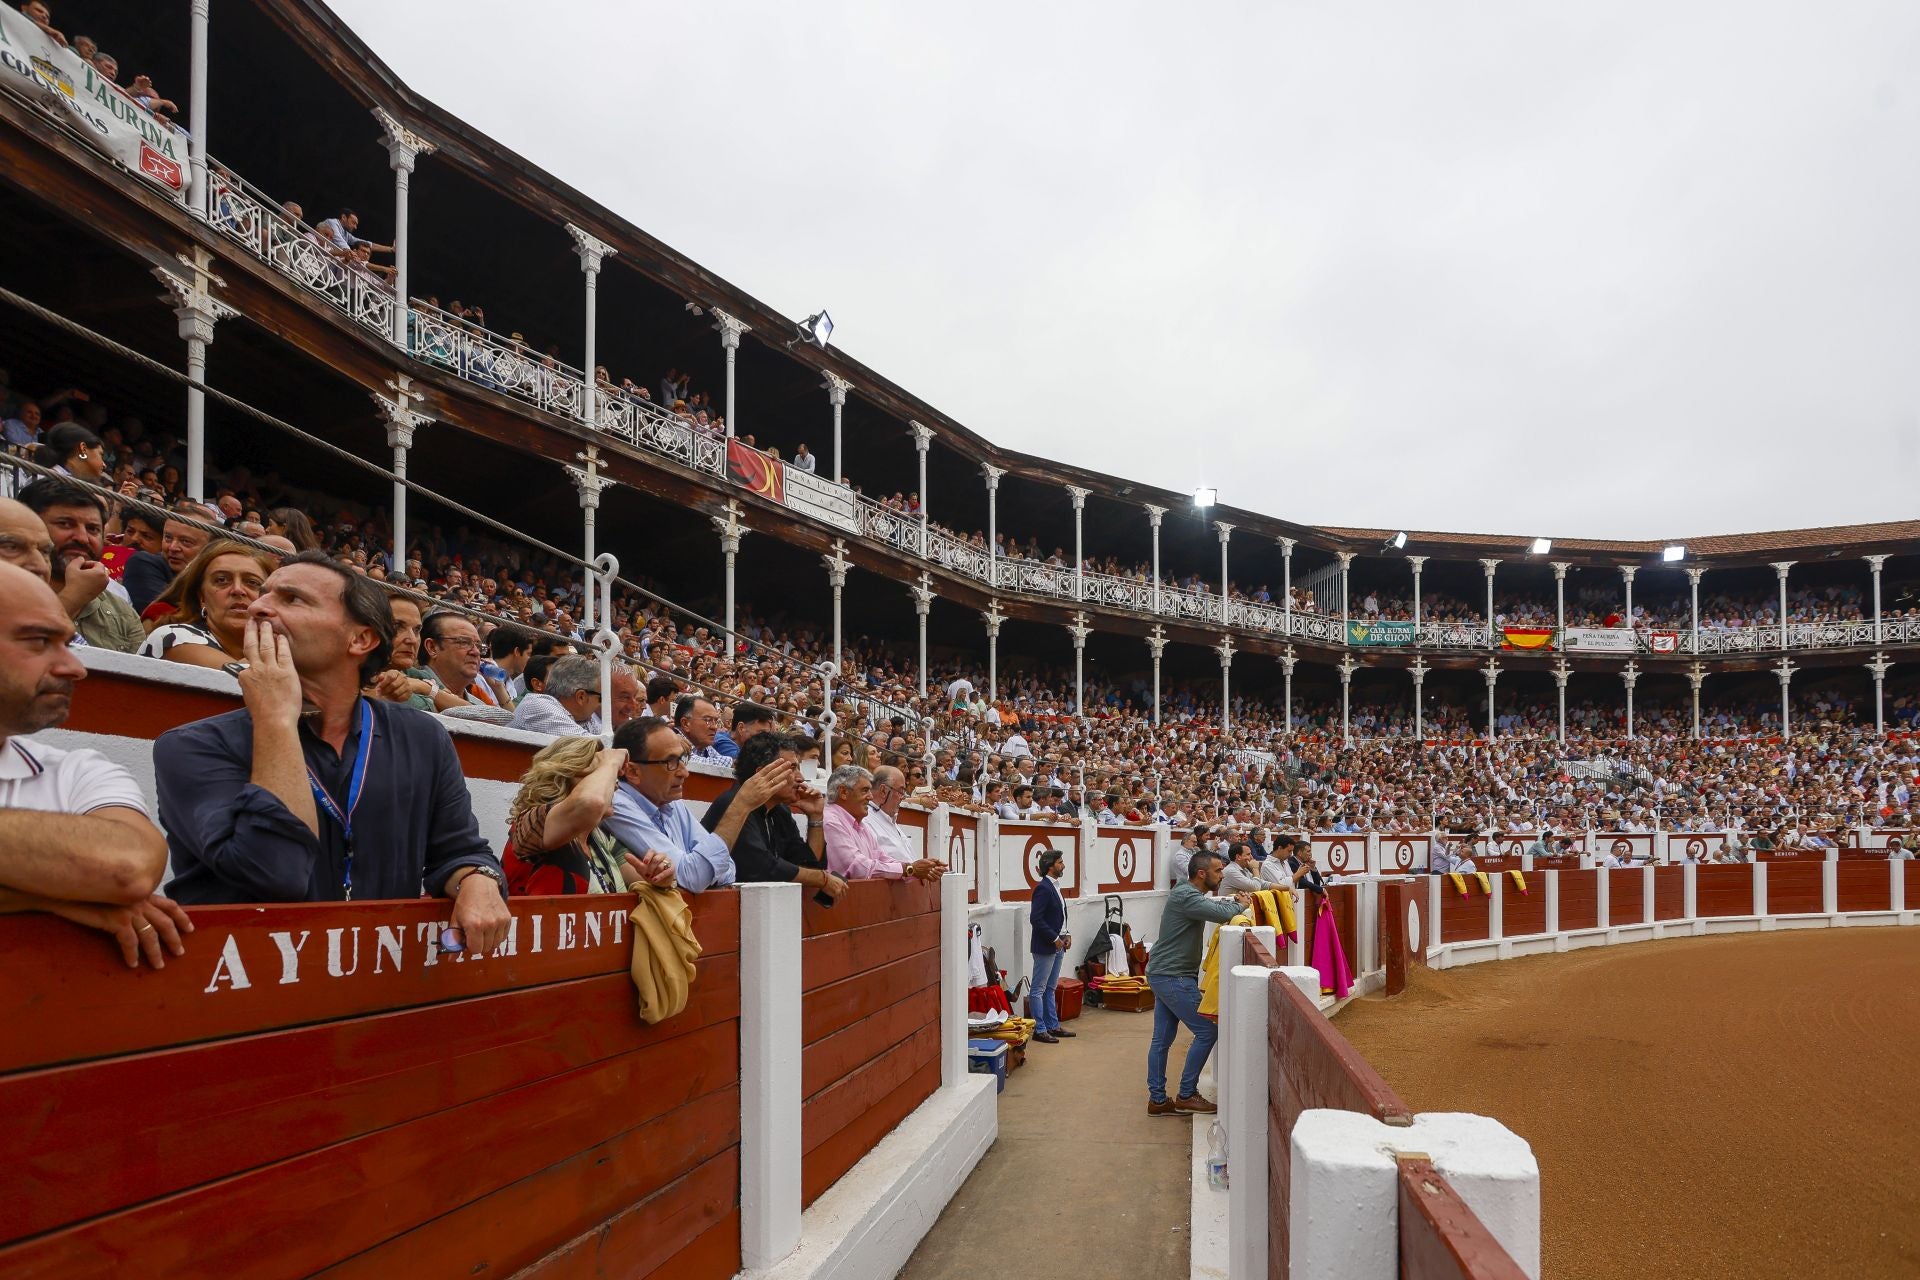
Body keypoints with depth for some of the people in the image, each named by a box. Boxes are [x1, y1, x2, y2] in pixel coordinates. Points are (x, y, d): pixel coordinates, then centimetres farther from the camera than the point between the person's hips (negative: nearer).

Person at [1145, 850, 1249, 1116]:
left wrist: (1233, 902, -2)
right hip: (1173, 977, -10)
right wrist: (1240, 904, -10)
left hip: (1164, 975, 10)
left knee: (1162, 1039, 12)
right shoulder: (1186, 897, -20)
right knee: (1207, 1031, -4)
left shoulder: (1188, 893, 14)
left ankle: (1157, 1099, 17)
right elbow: (1222, 914, -30)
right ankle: (1186, 1095, 4)